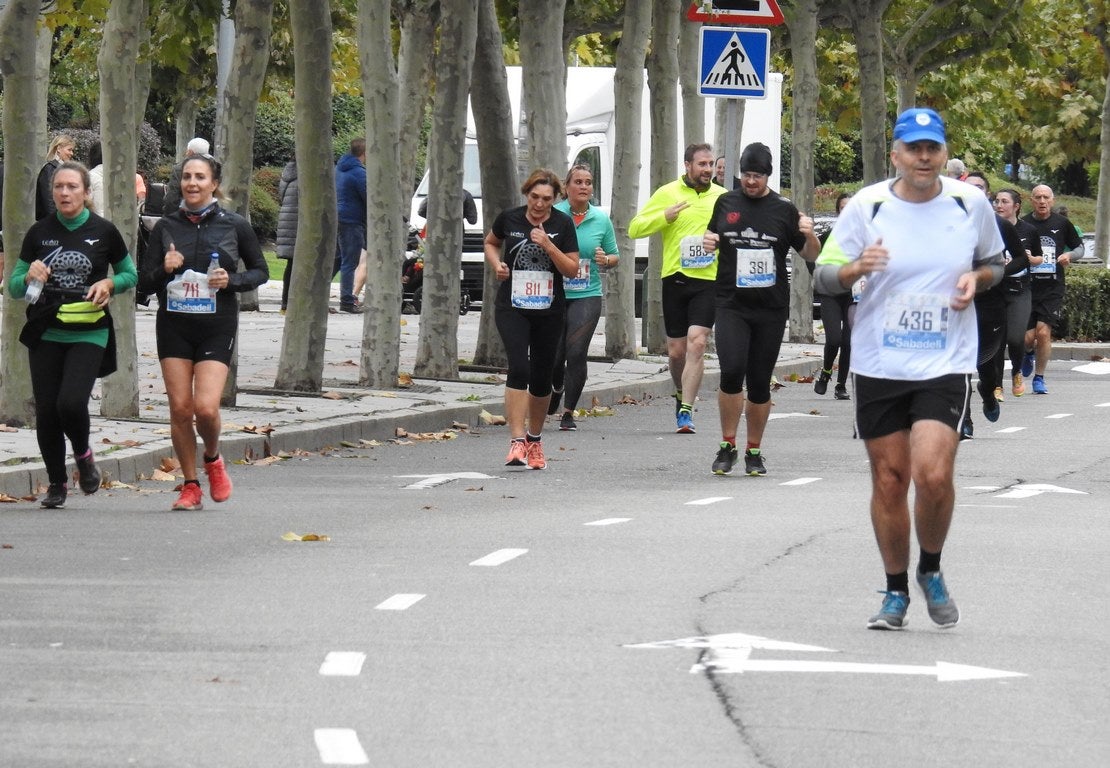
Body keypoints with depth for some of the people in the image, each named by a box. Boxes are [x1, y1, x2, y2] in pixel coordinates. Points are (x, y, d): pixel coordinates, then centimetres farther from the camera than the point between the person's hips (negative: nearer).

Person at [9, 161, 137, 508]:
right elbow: (14, 287, 8)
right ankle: (56, 483, 18)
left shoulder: (103, 231, 0)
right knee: (46, 411, 1)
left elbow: (130, 274, 12)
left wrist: (109, 284, -8)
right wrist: (29, 277, -14)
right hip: (46, 333, 2)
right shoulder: (39, 232, 4)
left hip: (89, 334, -2)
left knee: (71, 402, -19)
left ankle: (83, 454, 12)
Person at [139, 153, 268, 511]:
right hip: (174, 325, 2)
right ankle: (190, 487, 11)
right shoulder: (166, 226, 5)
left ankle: (213, 459, 18)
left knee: (206, 407, -14)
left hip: (217, 327, -2)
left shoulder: (233, 225, 0)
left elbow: (260, 271, 9)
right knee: (180, 408, -1)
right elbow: (146, 280, 7)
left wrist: (231, 281, -10)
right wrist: (165, 269, -14)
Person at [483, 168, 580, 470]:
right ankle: (517, 442, -23)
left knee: (541, 378, 9)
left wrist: (548, 245, -19)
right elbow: (491, 242, 19)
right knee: (518, 369, -18)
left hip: (549, 311, 1)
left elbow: (572, 269, -6)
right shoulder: (509, 219, -2)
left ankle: (535, 440, 30)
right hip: (512, 308, -1)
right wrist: (497, 264, -1)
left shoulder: (562, 224, -4)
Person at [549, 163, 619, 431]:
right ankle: (556, 389, 37)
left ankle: (569, 412, 1)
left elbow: (615, 256, 16)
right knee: (554, 356, 1)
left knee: (576, 353, -11)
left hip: (586, 296, 1)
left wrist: (606, 260, -6)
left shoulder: (601, 219, 6)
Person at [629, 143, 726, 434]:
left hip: (709, 280, -1)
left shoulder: (722, 197, 9)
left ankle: (686, 410, -15)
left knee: (697, 342, -15)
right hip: (676, 279, 1)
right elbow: (635, 228, 2)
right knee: (676, 350, 7)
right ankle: (682, 394, 35)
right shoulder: (667, 194, 4)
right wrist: (665, 216, -13)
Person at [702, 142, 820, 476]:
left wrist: (810, 235, -13)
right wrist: (708, 243, 1)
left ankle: (754, 452, 19)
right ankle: (727, 446, -4)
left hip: (771, 309, 0)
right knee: (732, 371, -18)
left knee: (760, 382, 4)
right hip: (731, 305, 0)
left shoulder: (783, 209, 3)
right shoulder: (726, 203, 8)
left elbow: (811, 255, 8)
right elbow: (713, 236, 24)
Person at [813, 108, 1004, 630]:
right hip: (878, 366, 1)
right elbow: (822, 276, 0)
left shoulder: (970, 204, 0)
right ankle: (896, 592, 22)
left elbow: (995, 262, 16)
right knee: (888, 481, 5)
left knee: (933, 474, -17)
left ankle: (931, 571, 10)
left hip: (945, 365, -1)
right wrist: (856, 268, -22)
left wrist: (976, 279, -6)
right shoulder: (866, 206, -3)